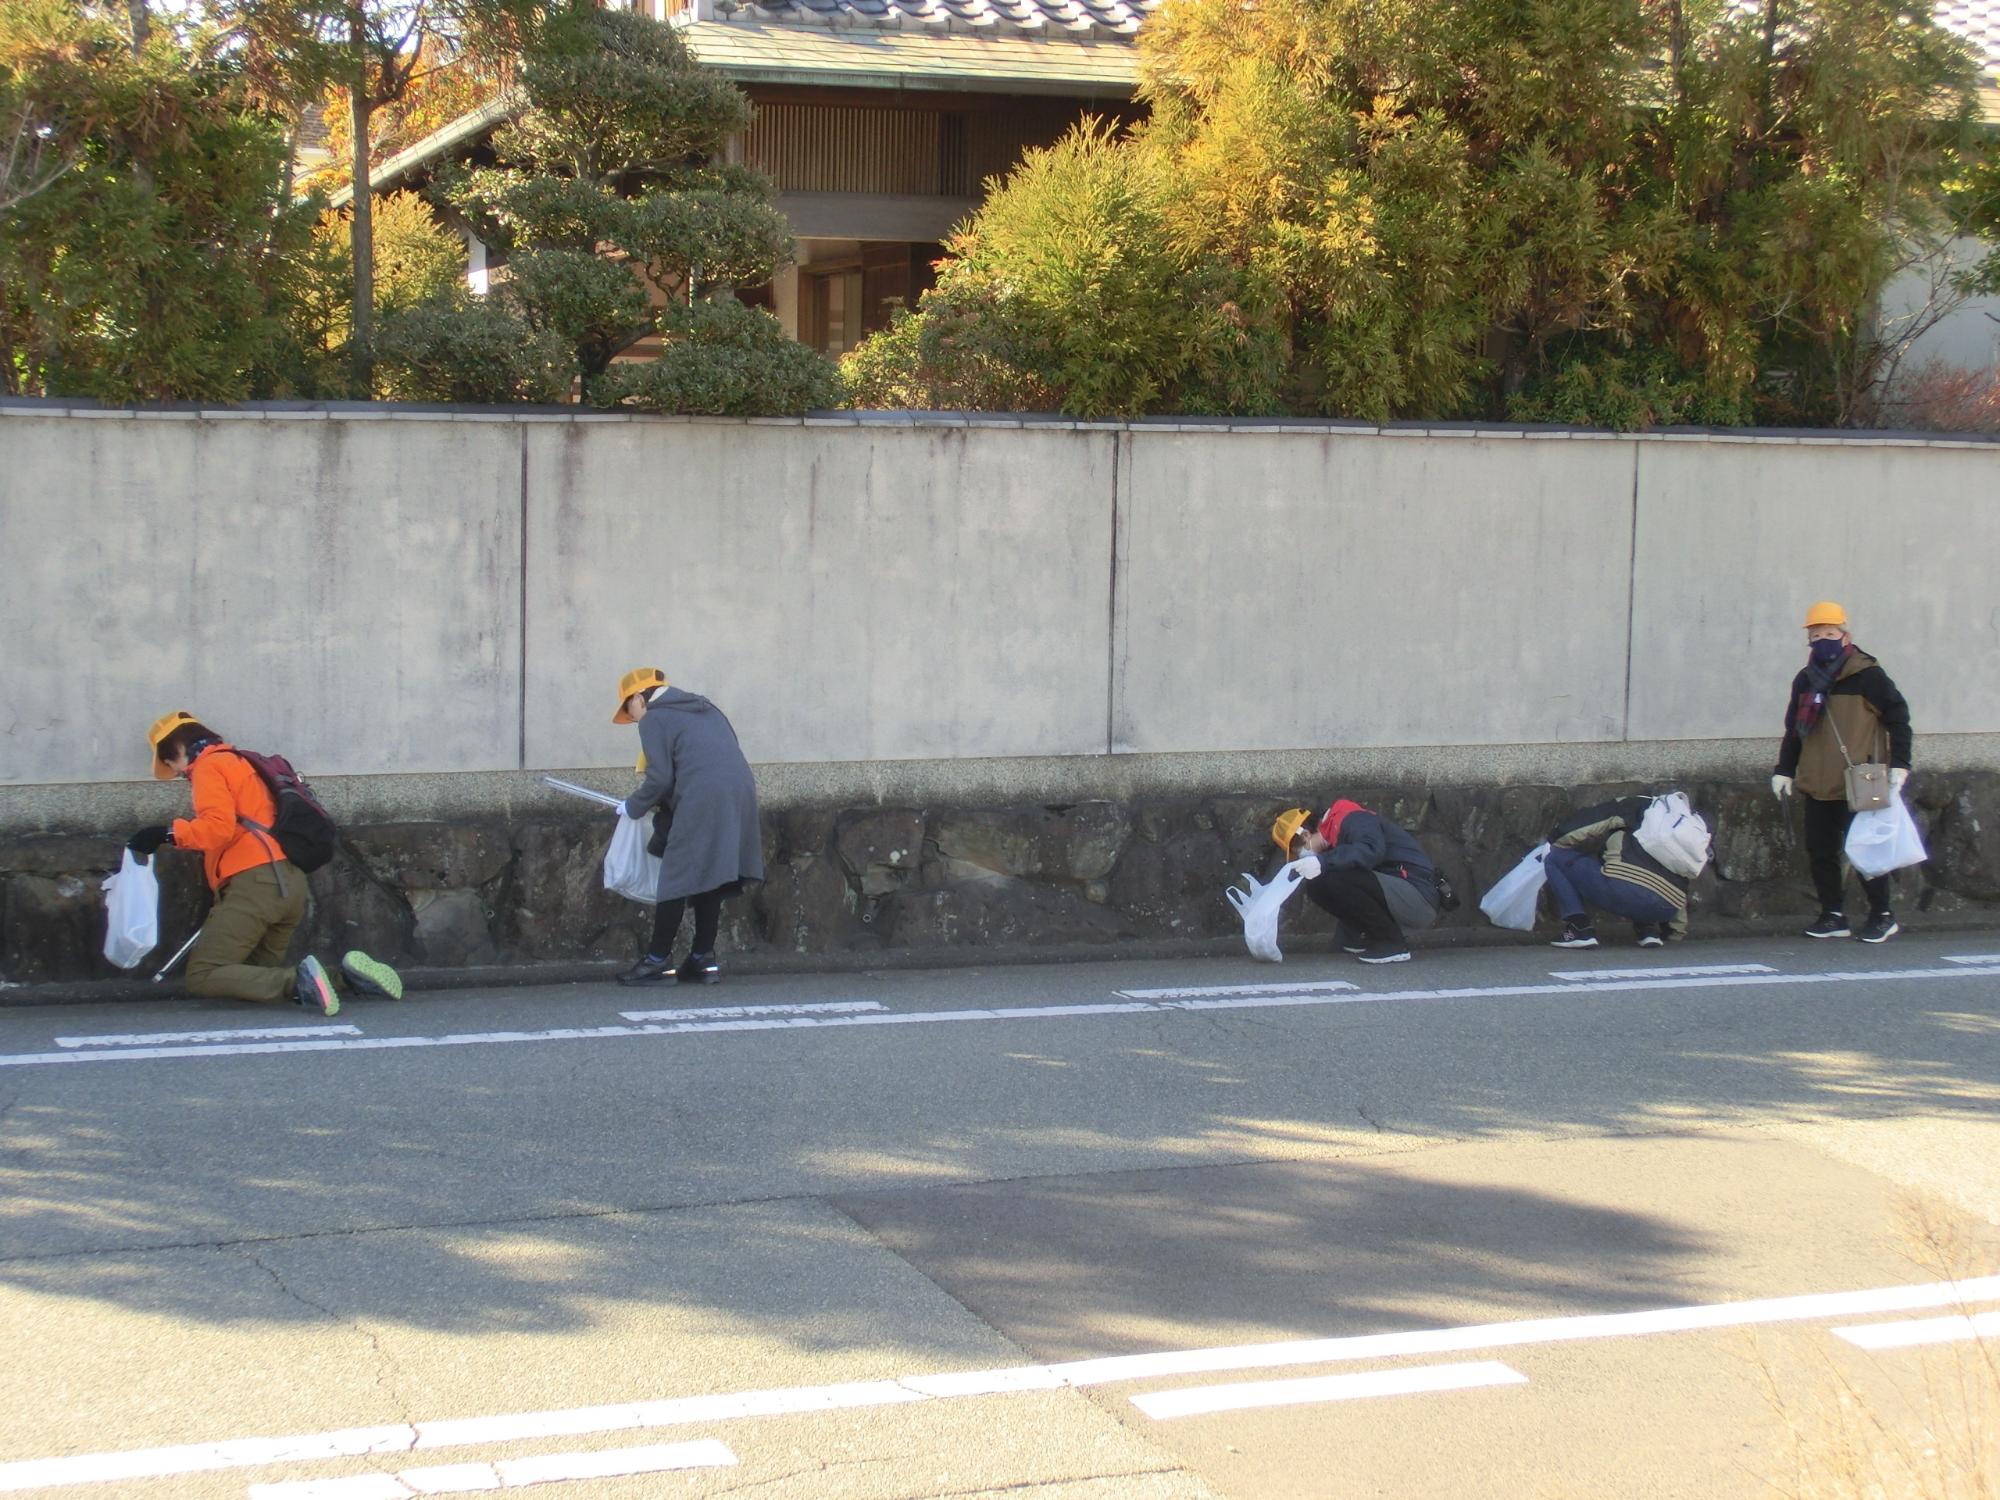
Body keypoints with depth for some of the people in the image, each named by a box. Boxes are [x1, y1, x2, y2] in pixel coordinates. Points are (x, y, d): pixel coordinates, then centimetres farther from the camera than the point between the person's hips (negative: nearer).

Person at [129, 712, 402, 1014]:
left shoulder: (210, 766, 1)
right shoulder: (240, 763, 29)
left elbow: (218, 827, -15)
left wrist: (168, 833, -8)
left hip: (257, 882, -9)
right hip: (290, 884, 9)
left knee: (202, 977, -9)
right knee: (257, 975, 17)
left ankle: (297, 982, -27)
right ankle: (344, 974, -3)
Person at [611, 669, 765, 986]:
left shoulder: (653, 719, 4)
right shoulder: (706, 709, 27)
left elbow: (660, 778, -5)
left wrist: (633, 807, 12)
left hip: (701, 804, -8)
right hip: (741, 793, 8)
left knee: (676, 880, -1)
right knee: (709, 879, 13)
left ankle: (657, 960, 1)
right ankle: (703, 959, 13)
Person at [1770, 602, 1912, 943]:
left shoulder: (1867, 676, -5)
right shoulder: (1805, 681, 13)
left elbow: (1898, 717, -4)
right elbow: (1794, 730, 22)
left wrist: (1899, 765, -10)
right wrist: (1784, 770, 17)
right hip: (1817, 787, 6)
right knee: (1820, 851, 5)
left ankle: (1882, 916, 9)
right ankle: (1833, 915, 14)